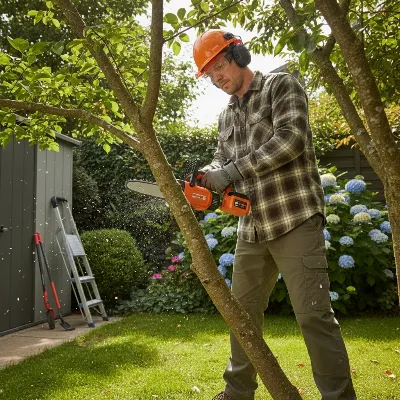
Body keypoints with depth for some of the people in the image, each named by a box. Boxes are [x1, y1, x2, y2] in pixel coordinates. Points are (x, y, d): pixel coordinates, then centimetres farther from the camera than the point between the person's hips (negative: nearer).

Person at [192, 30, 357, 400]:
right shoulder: (227, 117, 18)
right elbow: (223, 161, 16)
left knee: (314, 314, -9)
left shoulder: (282, 86, -2)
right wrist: (207, 175, -8)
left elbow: (290, 138, -17)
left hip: (295, 221, -7)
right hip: (252, 229, 7)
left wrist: (231, 171, -18)